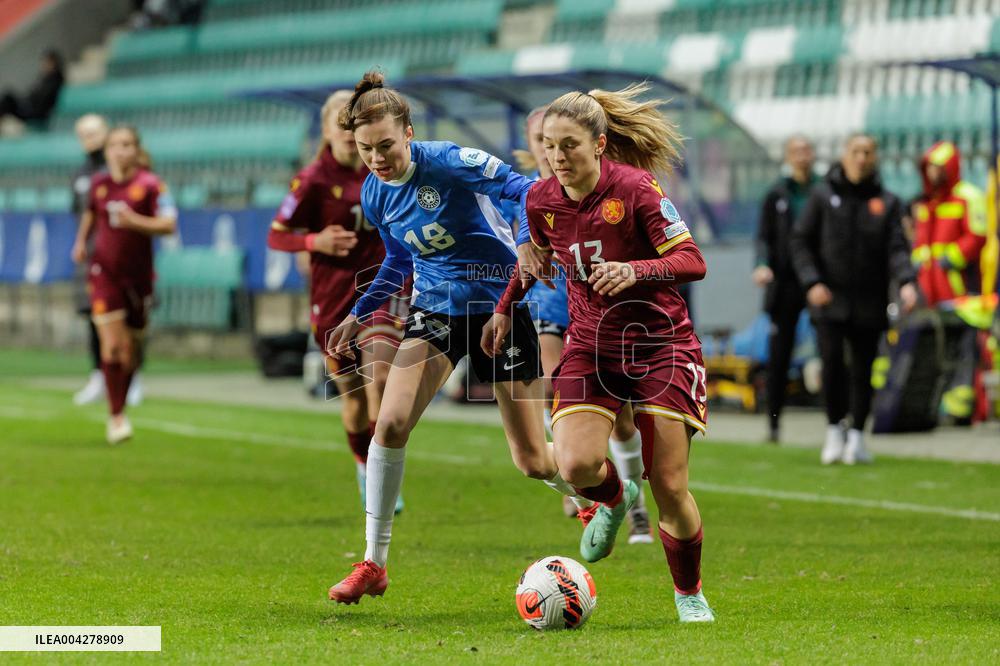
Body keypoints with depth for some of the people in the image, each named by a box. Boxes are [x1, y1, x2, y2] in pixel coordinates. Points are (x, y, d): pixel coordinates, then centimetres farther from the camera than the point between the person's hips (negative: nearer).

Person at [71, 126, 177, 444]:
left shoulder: (150, 185, -8)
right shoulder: (99, 184, 3)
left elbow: (168, 224, -16)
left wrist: (135, 221, -27)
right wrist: (81, 241, 16)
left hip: (137, 274, -1)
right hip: (104, 272, 1)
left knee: (131, 349, 9)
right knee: (111, 344, -12)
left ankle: (122, 405, 31)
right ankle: (116, 417, -6)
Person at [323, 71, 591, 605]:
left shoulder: (445, 161, -19)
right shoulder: (374, 195, 0)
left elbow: (519, 187, -21)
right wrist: (358, 316, 14)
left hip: (502, 303, -4)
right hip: (435, 310, 4)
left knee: (534, 462, -1)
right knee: (390, 423, -17)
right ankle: (373, 564, -7)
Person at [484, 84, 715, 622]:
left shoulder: (635, 188, -16)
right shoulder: (542, 199, -2)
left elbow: (692, 262, -19)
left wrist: (636, 269, -35)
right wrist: (505, 309, 26)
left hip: (660, 343, -3)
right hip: (591, 346, 3)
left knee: (670, 487, -8)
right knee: (575, 464, -22)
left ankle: (689, 593, 19)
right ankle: (612, 499, 17)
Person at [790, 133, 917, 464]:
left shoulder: (887, 202, 7)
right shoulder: (823, 195, 5)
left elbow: (897, 248, -1)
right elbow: (801, 241, 5)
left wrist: (905, 282, -19)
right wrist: (812, 282, -8)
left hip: (870, 303, 1)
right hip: (830, 300, -1)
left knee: (863, 370, 4)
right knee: (832, 360, -15)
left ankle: (856, 435, 16)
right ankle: (835, 428, 2)